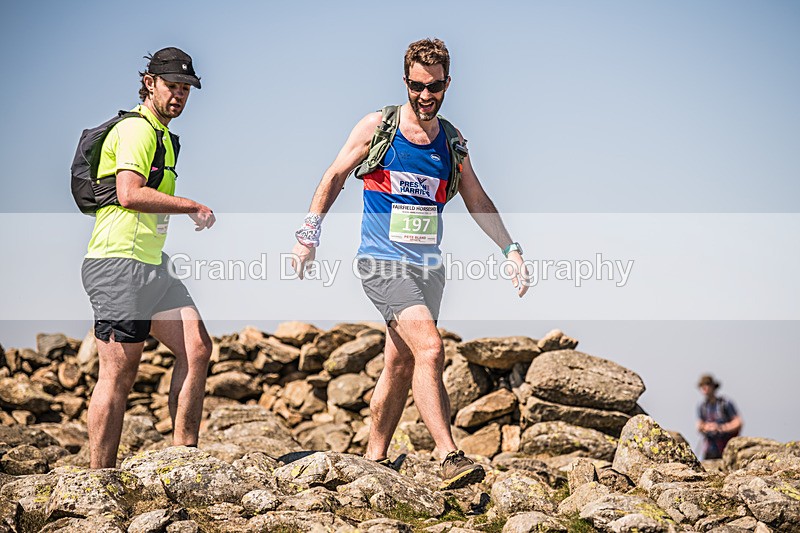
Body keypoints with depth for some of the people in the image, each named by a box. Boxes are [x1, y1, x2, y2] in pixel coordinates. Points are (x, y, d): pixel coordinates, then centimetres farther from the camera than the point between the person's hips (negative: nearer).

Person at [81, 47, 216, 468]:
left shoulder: (165, 137, 22)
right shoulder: (136, 130, -9)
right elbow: (129, 194, -23)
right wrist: (193, 206, -16)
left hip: (150, 267, 10)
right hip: (118, 264, -10)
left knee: (197, 348, 2)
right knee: (118, 375, -8)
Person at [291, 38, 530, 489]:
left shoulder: (452, 142, 10)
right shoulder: (377, 127, -1)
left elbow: (478, 202, 18)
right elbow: (335, 176, 5)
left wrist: (510, 249, 10)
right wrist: (309, 235, -2)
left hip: (428, 266, 5)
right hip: (383, 262, -5)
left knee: (401, 364, 9)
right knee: (430, 348, -23)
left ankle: (375, 457, 24)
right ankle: (450, 458, -26)